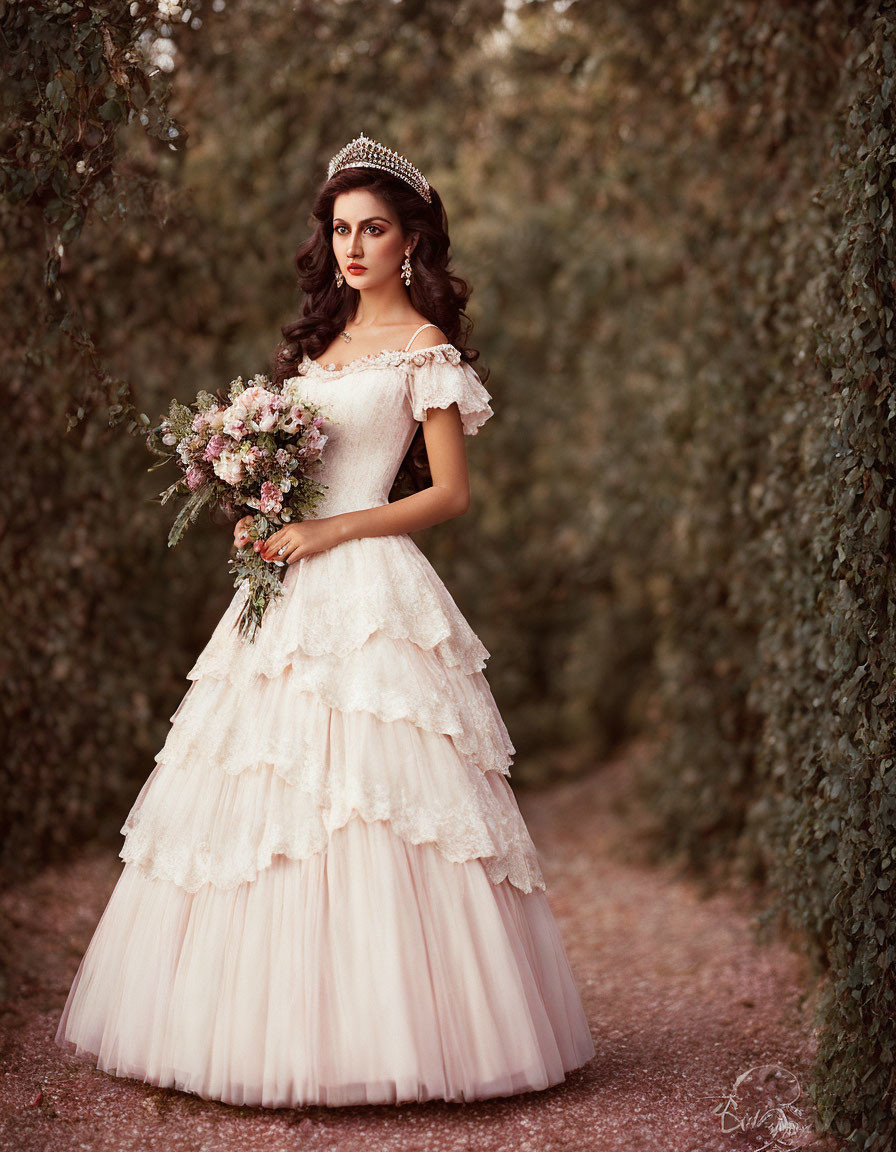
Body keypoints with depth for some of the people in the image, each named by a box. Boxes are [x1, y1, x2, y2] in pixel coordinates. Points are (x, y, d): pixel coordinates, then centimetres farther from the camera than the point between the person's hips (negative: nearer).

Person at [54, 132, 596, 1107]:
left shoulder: (425, 346, -2)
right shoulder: (321, 335, 19)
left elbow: (450, 493, -6)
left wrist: (327, 532, -13)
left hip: (369, 588, -7)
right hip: (291, 588, 7)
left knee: (367, 806, -11)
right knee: (264, 802, 4)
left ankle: (373, 1034, -2)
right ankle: (275, 1029, 11)